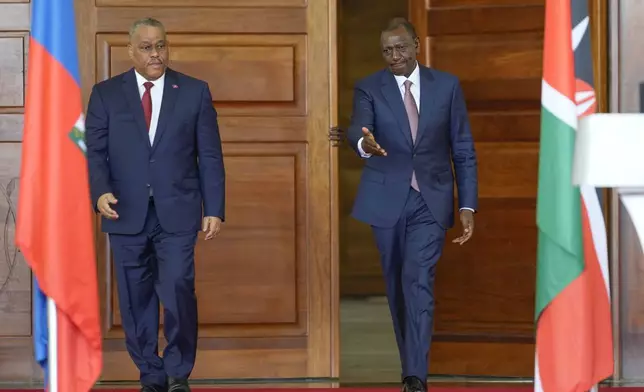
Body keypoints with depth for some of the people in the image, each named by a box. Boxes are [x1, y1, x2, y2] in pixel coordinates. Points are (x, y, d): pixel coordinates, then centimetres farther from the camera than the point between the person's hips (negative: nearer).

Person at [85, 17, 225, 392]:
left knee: (178, 290, -12)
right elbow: (94, 151, 3)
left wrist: (214, 209, -1)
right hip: (127, 214, 1)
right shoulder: (106, 94, 7)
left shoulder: (195, 92, 6)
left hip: (177, 213, -1)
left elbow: (210, 156, 5)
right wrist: (101, 191, -16)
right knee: (136, 299, 5)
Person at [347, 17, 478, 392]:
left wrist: (468, 206, -2)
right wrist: (364, 144, -47)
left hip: (431, 201, -1)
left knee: (419, 281, -15)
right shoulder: (369, 88, -2)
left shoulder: (447, 85, 1)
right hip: (386, 200, 1)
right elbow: (357, 129, -22)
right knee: (396, 284, 10)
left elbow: (464, 150, 4)